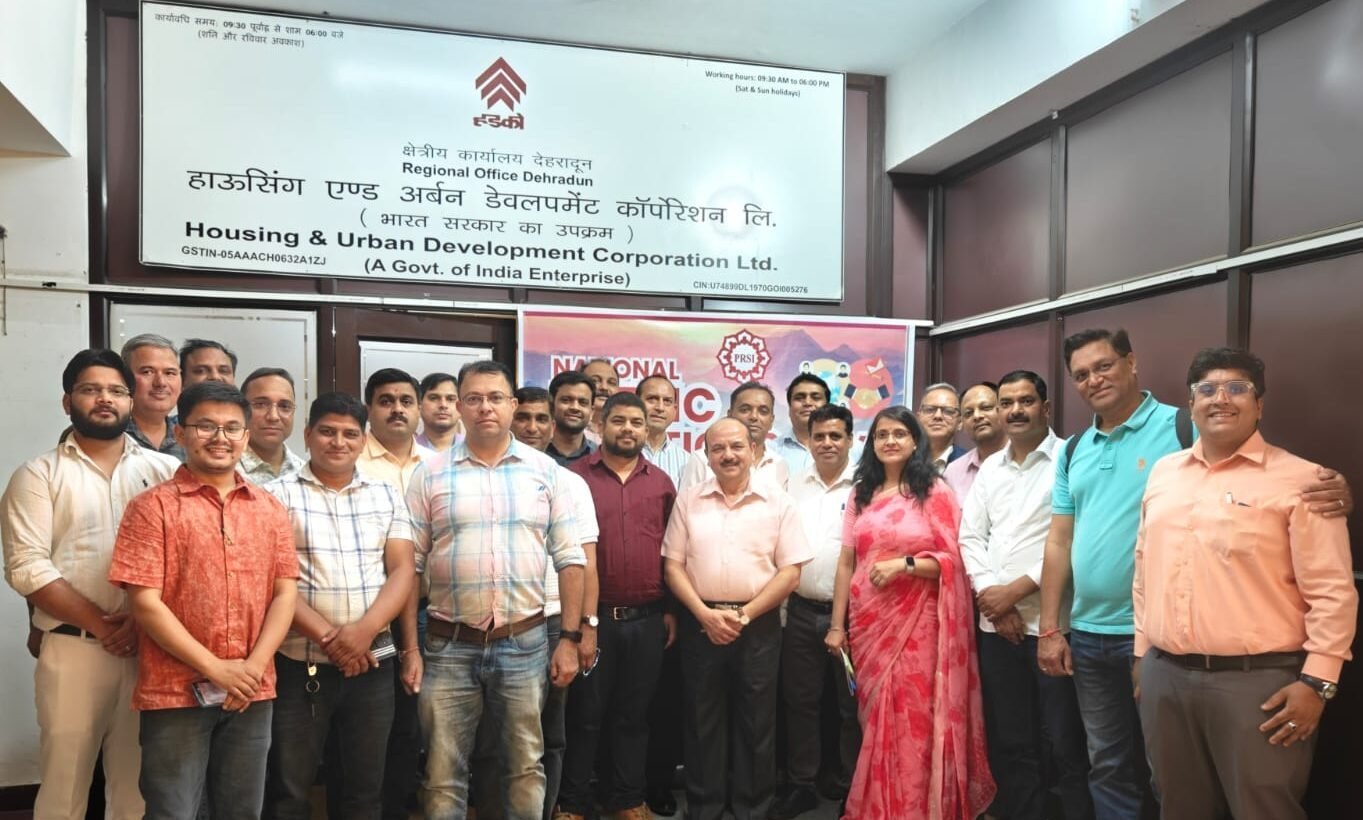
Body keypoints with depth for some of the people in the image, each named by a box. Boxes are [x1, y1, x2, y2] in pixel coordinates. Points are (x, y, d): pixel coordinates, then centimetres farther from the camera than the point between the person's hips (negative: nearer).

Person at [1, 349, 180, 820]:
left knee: (140, 781, 10)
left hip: (153, 648, 2)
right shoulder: (39, 475, 4)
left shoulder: (164, 470, 8)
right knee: (64, 779, 5)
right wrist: (101, 624, -12)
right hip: (73, 649, -1)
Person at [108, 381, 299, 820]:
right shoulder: (153, 506, -4)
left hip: (252, 693, 4)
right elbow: (145, 602, -10)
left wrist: (253, 667, -9)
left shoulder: (270, 509, 8)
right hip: (174, 693, -3)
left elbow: (285, 592, 4)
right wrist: (216, 669, -14)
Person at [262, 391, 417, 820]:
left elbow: (402, 571, 2)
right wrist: (326, 635, -15)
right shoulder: (278, 494, 0)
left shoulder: (386, 495, 9)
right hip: (299, 662, -2)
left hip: (372, 661, 3)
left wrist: (365, 629, -14)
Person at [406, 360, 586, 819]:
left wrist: (570, 639, -2)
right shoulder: (430, 474, 2)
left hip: (525, 643, 0)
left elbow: (570, 559, 3)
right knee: (443, 774, 10)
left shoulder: (545, 470, 3)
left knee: (525, 768, 13)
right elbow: (410, 566, 3)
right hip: (449, 645, 0)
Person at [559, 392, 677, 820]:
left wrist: (671, 609, 7)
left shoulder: (661, 482, 7)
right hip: (592, 617, -3)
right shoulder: (575, 476, -3)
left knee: (634, 714, 14)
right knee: (585, 713, 8)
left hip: (648, 619, 3)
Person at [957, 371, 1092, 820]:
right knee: (1009, 744, 14)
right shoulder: (989, 467, 13)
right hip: (995, 625, 6)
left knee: (1067, 747, 2)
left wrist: (1016, 589, -11)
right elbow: (970, 536, 10)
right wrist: (991, 595, -4)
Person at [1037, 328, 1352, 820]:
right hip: (1088, 637, 5)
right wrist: (1049, 628, 7)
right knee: (1107, 768, 18)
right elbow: (1059, 542, 9)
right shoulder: (1074, 451, 9)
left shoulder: (1186, 428, -7)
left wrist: (1330, 492, -32)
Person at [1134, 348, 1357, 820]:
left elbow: (1332, 592, -8)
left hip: (1259, 680, -5)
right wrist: (1142, 650, 16)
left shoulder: (1299, 480, -5)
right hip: (1164, 675, 5)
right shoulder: (1163, 473, 10)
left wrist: (1317, 682, -12)